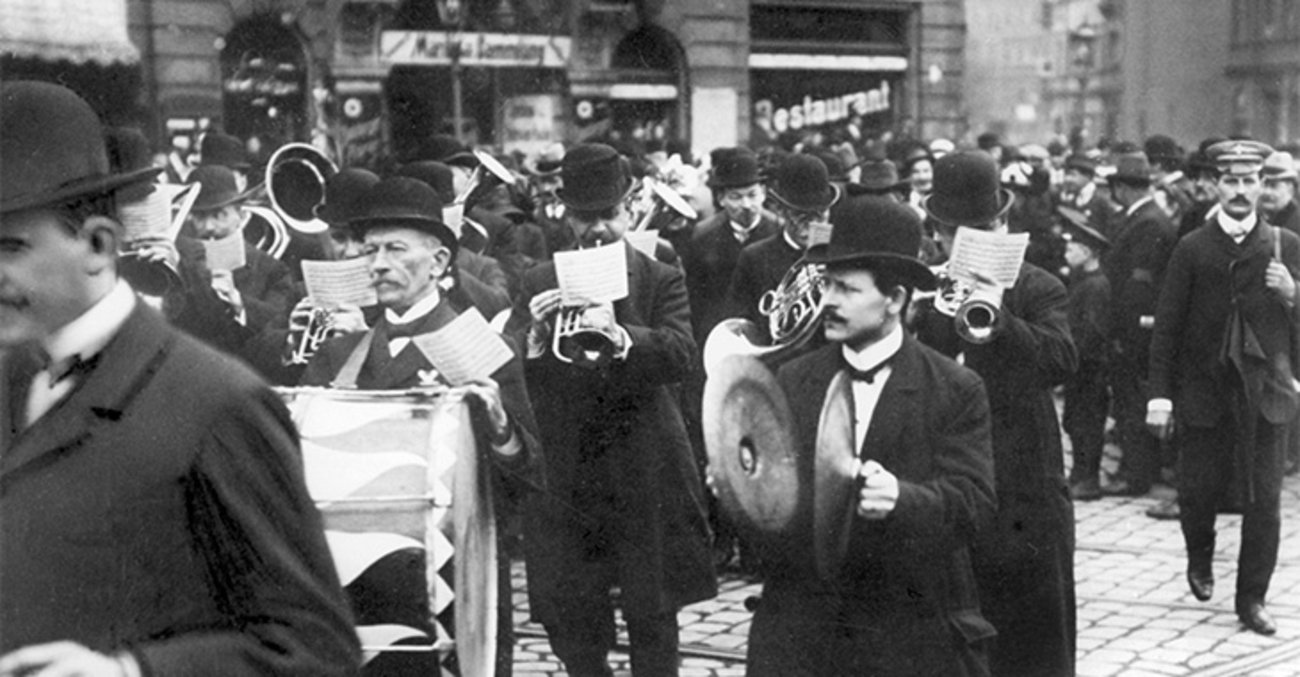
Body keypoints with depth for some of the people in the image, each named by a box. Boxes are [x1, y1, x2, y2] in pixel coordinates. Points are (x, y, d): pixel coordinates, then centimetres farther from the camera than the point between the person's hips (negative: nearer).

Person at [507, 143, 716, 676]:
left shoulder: (662, 281, 1)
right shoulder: (539, 283, 8)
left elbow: (681, 355, -16)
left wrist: (619, 336, -33)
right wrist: (533, 337, -21)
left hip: (642, 476, -2)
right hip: (564, 475, 2)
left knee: (651, 613, 3)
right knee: (568, 619, 7)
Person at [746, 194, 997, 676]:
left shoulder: (956, 392, -4)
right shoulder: (791, 380, 8)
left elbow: (973, 501, -13)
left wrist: (901, 497, -32)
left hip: (912, 636, -2)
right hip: (796, 631, 3)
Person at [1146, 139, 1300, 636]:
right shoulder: (1192, 249, 1)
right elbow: (1167, 327, -1)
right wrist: (1160, 395, -6)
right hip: (1202, 391, 0)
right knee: (1197, 491, 7)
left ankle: (1252, 599, 11)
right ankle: (1200, 558, 38)